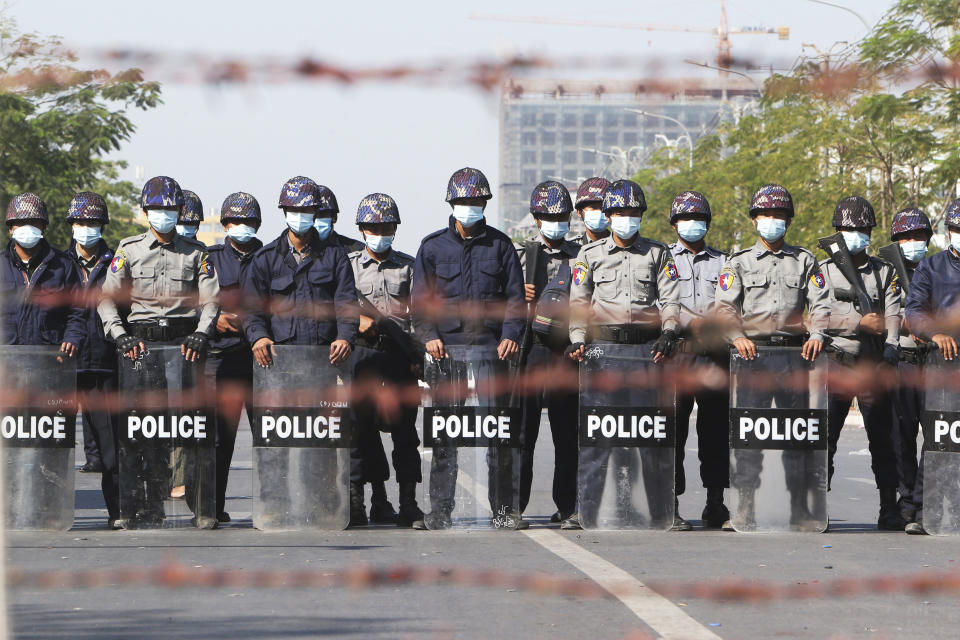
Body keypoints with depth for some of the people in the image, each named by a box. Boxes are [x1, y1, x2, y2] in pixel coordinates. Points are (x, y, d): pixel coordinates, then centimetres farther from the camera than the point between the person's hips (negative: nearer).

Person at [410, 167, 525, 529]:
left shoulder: (499, 245, 11)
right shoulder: (433, 247, 10)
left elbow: (514, 296, 10)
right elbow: (421, 298, 9)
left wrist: (510, 335, -4)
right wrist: (429, 335, -6)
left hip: (492, 347, 0)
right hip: (447, 348, 0)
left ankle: (503, 507, 3)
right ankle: (440, 510, 3)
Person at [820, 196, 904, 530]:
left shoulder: (885, 272, 13)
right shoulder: (823, 270, 8)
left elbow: (892, 317, 2)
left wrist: (889, 354, -13)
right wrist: (861, 321, -19)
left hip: (873, 364, 1)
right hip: (835, 362, -1)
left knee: (882, 437, 1)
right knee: (825, 435, -3)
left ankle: (890, 511, 5)